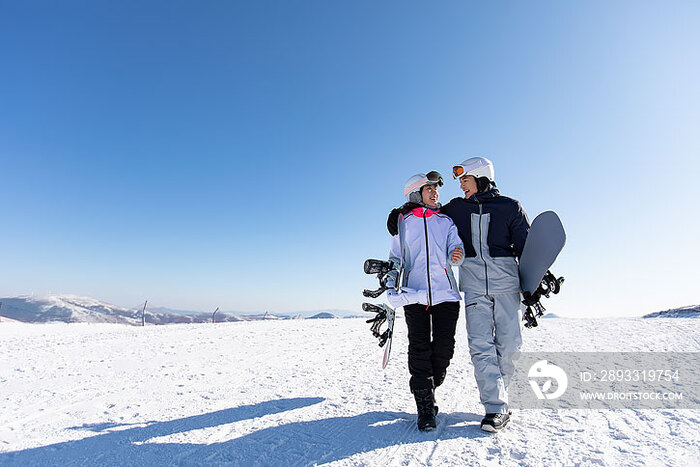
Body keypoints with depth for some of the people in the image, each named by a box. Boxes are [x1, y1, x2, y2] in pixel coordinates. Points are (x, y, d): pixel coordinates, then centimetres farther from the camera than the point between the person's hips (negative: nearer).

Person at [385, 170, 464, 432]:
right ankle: (425, 406, 6)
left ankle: (427, 390, 23)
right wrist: (392, 288, 3)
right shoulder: (404, 223, 13)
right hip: (414, 294, -1)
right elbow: (395, 258, 15)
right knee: (419, 348, -6)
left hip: (445, 293, 1)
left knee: (444, 348, -1)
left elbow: (455, 248, 2)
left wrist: (457, 255, -23)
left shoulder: (446, 221, 16)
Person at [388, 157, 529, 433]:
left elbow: (526, 247, 6)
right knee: (481, 346, -7)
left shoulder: (510, 207, 5)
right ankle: (497, 408, 1)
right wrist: (403, 212, 4)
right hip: (473, 283, 1)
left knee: (508, 344, 3)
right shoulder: (456, 208, 10)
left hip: (506, 281, -1)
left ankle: (498, 389, 28)